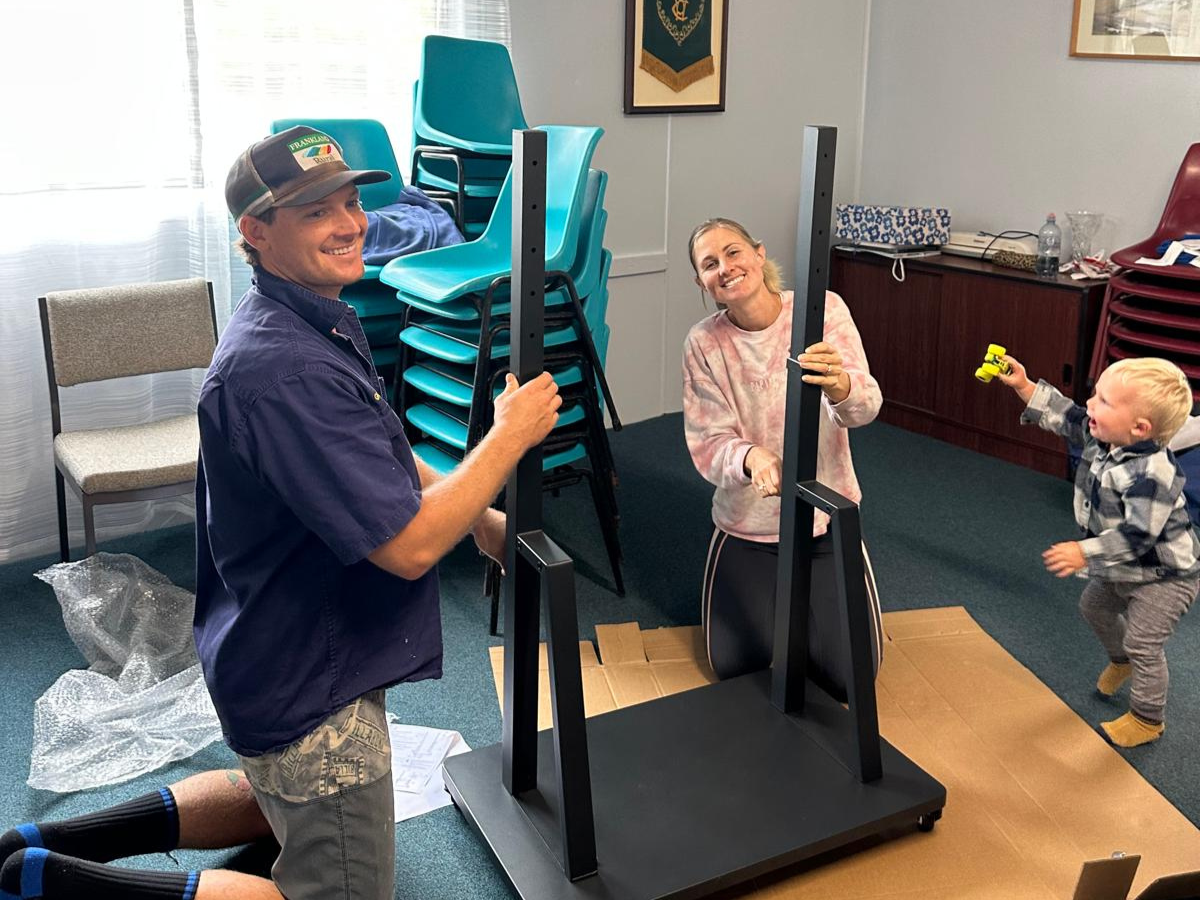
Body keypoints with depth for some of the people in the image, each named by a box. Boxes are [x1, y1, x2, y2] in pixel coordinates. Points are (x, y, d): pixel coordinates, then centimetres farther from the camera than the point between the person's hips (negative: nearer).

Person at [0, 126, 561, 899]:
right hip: (309, 685, -10)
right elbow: (408, 545, -31)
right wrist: (509, 436, -20)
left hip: (288, 654, 11)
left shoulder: (325, 321, 3)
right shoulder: (282, 368, -31)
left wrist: (479, 516, 4)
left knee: (281, 801, 34)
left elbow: (379, 456, 16)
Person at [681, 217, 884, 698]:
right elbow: (709, 444, -13)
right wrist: (750, 457, -37)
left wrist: (840, 385, -50)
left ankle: (801, 601, 31)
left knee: (848, 677, -1)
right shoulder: (703, 342, -11)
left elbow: (865, 407, -25)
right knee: (736, 668, 2)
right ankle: (768, 598, 34)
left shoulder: (823, 310, -14)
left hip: (825, 519, 0)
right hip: (746, 526, 1)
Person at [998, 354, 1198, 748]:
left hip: (1165, 575, -9)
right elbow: (1062, 414, 1)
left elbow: (1138, 535, -38)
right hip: (1124, 569, 9)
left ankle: (1146, 720, 17)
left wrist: (1085, 552, -37)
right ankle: (1120, 661, 55)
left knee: (1143, 644, -4)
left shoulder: (1152, 474, -38)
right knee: (1094, 606, 27)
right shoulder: (1102, 437, -13)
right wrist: (1023, 386, -7)